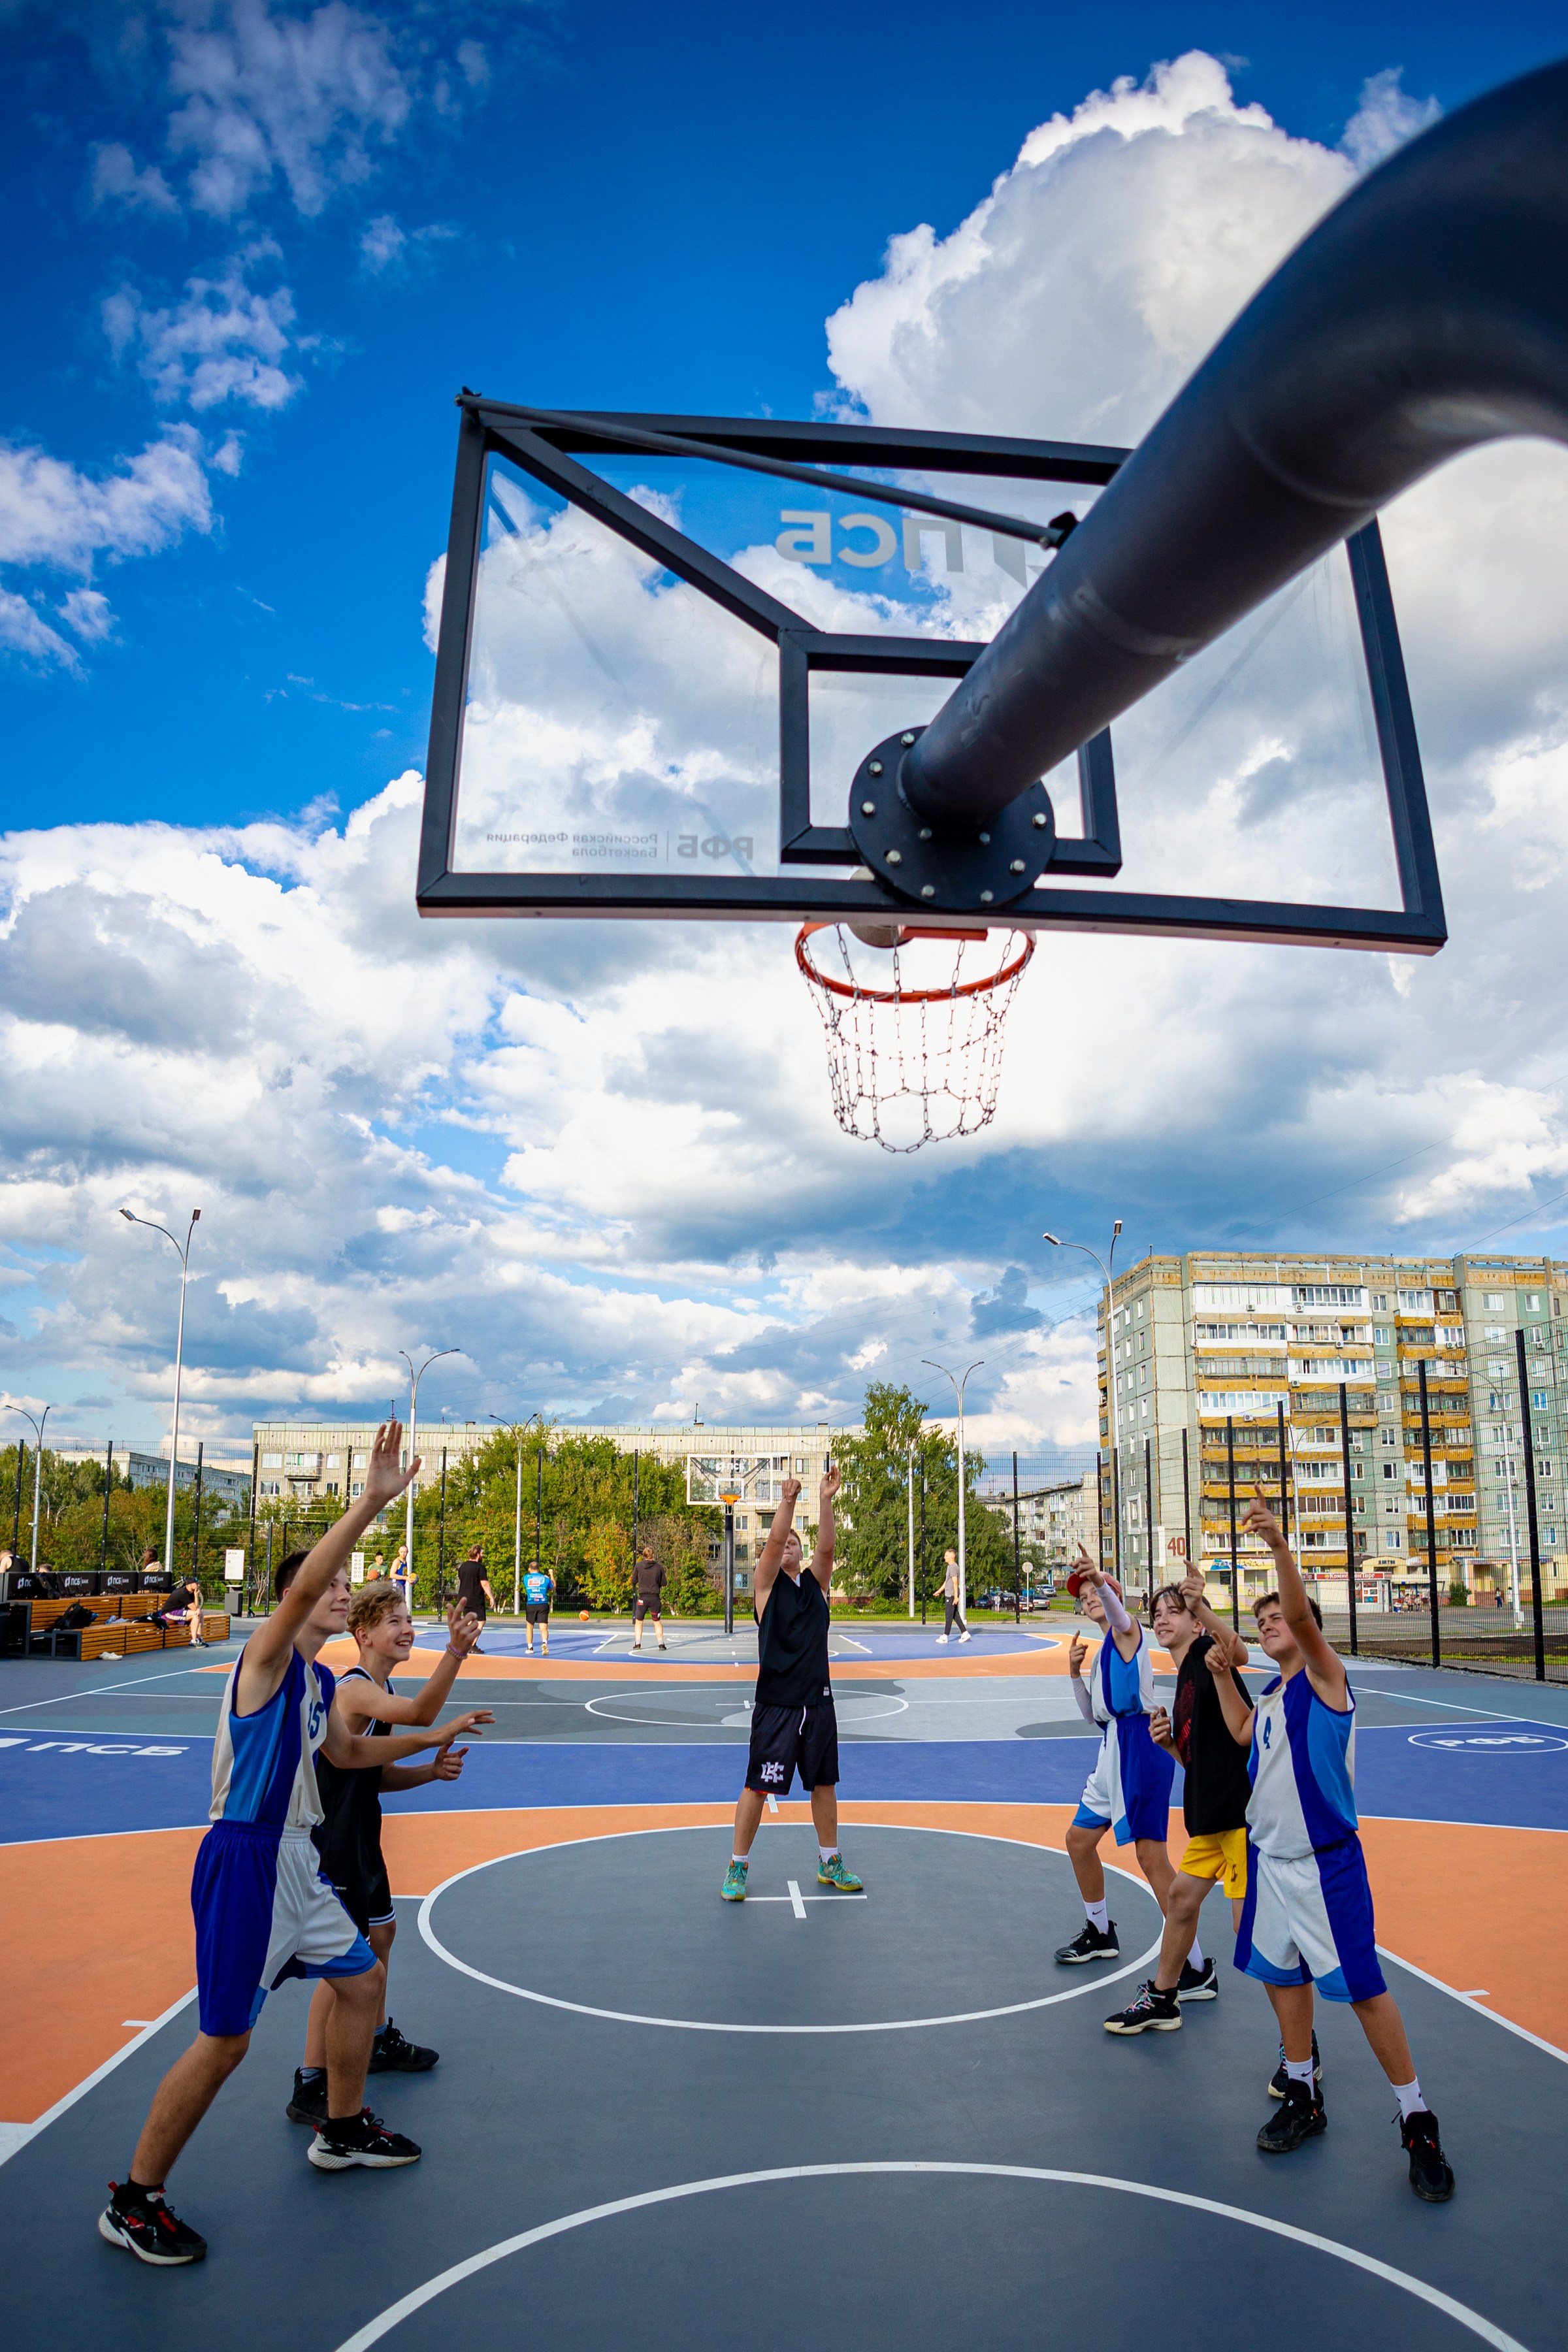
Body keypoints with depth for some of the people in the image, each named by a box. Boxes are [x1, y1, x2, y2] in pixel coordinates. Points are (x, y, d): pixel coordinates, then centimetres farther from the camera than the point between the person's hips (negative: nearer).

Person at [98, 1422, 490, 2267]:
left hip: (296, 1861, 9)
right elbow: (302, 1582, -37)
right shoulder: (266, 1655, -15)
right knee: (225, 2040, -2)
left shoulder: (320, 1681, 11)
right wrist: (371, 1501, -46)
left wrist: (428, 1738, 28)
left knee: (363, 1980, 18)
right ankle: (132, 2202, 16)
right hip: (245, 1858, -9)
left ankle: (342, 2132, 38)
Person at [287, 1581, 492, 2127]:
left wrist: (431, 1770, -3)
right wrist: (454, 1653, -56)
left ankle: (378, 2042, 42)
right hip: (331, 1841, -10)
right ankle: (310, 2087, 7)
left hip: (361, 1836, 10)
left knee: (381, 1932, 23)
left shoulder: (381, 1691, 8)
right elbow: (419, 1714, -44)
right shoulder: (354, 1689, -24)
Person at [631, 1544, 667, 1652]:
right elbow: (663, 1583, 1)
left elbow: (633, 1581, 2)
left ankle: (637, 1643, 11)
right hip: (655, 1598, 0)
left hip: (642, 1597, 0)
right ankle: (661, 1643, 10)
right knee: (657, 1622, 14)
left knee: (638, 1621, 15)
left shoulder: (639, 1566, -6)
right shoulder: (658, 1567, -5)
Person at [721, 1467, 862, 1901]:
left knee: (825, 1784, 13)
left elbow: (826, 1547, -8)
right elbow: (774, 1541, -17)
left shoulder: (816, 1582, 9)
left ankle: (829, 1864, 28)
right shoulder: (767, 1584, 0)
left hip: (818, 1701, 4)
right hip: (775, 1704, -4)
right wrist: (787, 1501, -29)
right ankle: (737, 1867, 15)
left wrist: (826, 1501, -21)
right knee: (757, 1786, 0)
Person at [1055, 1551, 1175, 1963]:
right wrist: (1075, 1674, 3)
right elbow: (1093, 1716, 18)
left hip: (1141, 1747, -10)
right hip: (1114, 1748, 10)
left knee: (1151, 1854, -11)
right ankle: (1100, 1932, 35)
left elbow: (1118, 1614, -31)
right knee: (1079, 1839, 17)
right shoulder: (1102, 1651, 20)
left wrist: (1100, 1581, -53)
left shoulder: (1127, 1632, -4)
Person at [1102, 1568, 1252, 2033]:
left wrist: (1200, 1606, -52)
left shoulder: (1206, 1654, -9)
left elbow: (1238, 1652, -36)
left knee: (1251, 1922, -9)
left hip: (1242, 1810, -10)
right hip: (1211, 1813, 10)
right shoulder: (1183, 1682, 17)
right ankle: (1162, 1998, 36)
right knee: (1181, 1894, 18)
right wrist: (1168, 1741, 0)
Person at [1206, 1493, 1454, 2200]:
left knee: (1361, 1988, -2)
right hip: (1270, 1857, 8)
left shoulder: (1323, 1677, -12)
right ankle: (1302, 2096, 32)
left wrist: (1279, 1545, -46)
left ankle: (1417, 2121, 13)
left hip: (1325, 1864, -8)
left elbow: (1302, 1616, -30)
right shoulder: (1272, 1693, 10)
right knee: (1281, 1975, 15)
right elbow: (1243, 1733, 26)